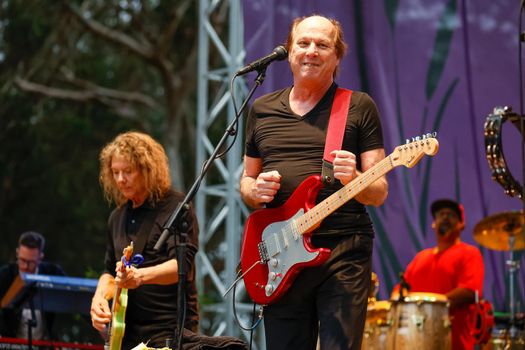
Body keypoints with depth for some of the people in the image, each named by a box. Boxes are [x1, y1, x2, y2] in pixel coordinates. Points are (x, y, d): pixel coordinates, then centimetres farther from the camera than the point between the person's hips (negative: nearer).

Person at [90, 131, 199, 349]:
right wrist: (99, 296, 3)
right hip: (128, 330, 6)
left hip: (170, 331, -6)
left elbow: (182, 264, -19)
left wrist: (140, 275, -35)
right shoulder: (118, 217, 14)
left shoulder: (175, 207, -6)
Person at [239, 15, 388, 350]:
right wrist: (255, 191, -1)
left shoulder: (359, 107, 5)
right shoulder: (262, 109, 15)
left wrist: (352, 179, -20)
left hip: (343, 250, -3)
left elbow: (379, 193, 2)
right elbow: (246, 180, 22)